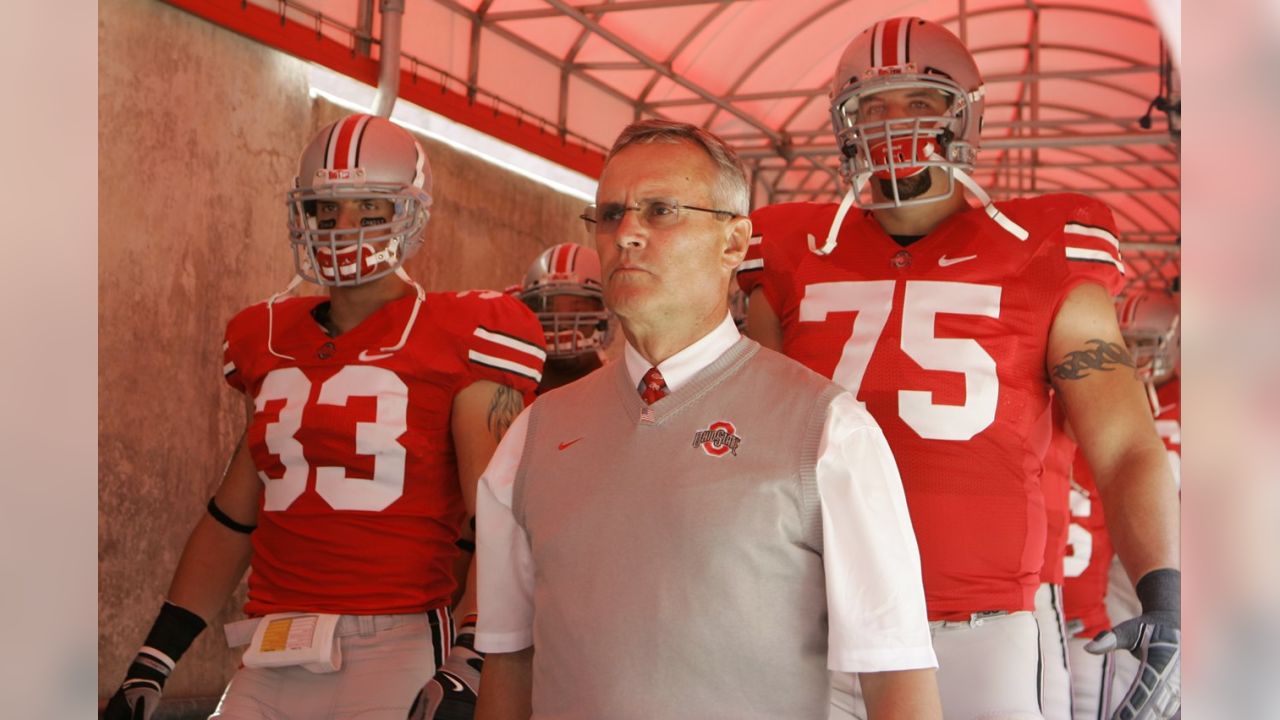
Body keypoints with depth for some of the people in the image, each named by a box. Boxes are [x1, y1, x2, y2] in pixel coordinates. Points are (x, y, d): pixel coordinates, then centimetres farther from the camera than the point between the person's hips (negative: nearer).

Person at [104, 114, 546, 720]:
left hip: (392, 648, -5)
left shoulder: (461, 343, -4)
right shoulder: (270, 341, 13)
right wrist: (154, 660, 17)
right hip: (271, 663, 5)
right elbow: (234, 516, 18)